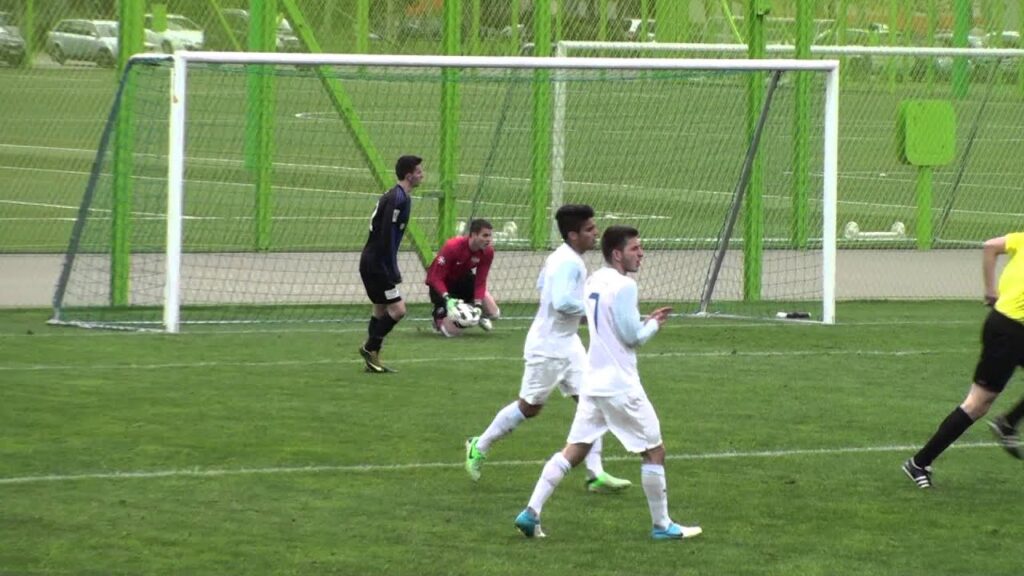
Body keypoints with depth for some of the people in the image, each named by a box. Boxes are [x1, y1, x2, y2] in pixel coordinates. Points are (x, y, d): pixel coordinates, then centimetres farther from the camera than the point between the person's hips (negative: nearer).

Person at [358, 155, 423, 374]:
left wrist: (392, 269, 22)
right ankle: (370, 347, -1)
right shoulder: (398, 199, -18)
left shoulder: (394, 196, 14)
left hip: (372, 263, 10)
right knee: (397, 309, -11)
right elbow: (387, 238, -22)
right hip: (377, 264, -10)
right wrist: (393, 272, -21)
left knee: (381, 310, 14)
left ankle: (372, 359, 17)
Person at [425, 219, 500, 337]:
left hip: (463, 280, 5)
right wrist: (447, 299, -43)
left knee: (493, 313, -9)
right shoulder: (452, 247, -34)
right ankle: (439, 317, 19)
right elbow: (436, 278, -29)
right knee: (453, 331, -16)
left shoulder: (488, 251, -18)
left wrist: (478, 304, -26)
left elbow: (480, 281, -13)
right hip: (442, 283, -5)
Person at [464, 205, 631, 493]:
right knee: (530, 407, 5)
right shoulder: (568, 263, -24)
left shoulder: (559, 257, 7)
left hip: (567, 342, 10)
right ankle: (479, 447, 25)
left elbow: (542, 285, 23)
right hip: (548, 347, -10)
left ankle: (595, 474, 1)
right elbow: (563, 302, -34)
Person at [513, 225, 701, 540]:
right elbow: (632, 336, -14)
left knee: (573, 451, 8)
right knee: (654, 451, 4)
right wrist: (654, 325, 4)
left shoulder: (594, 281, 12)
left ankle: (531, 512, -1)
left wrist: (646, 321, 14)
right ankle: (662, 525, 10)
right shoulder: (623, 285, -16)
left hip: (593, 381, 8)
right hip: (621, 385, -8)